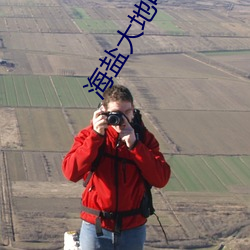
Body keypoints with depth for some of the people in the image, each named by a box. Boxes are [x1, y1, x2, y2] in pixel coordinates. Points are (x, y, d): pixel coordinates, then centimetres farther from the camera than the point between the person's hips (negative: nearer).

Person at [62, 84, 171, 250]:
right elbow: (71, 172, -18)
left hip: (133, 228, 1)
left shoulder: (144, 138, 0)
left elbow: (161, 179, -12)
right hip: (96, 227, -1)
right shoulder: (90, 135, -4)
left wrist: (134, 145, -19)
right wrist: (96, 136, -23)